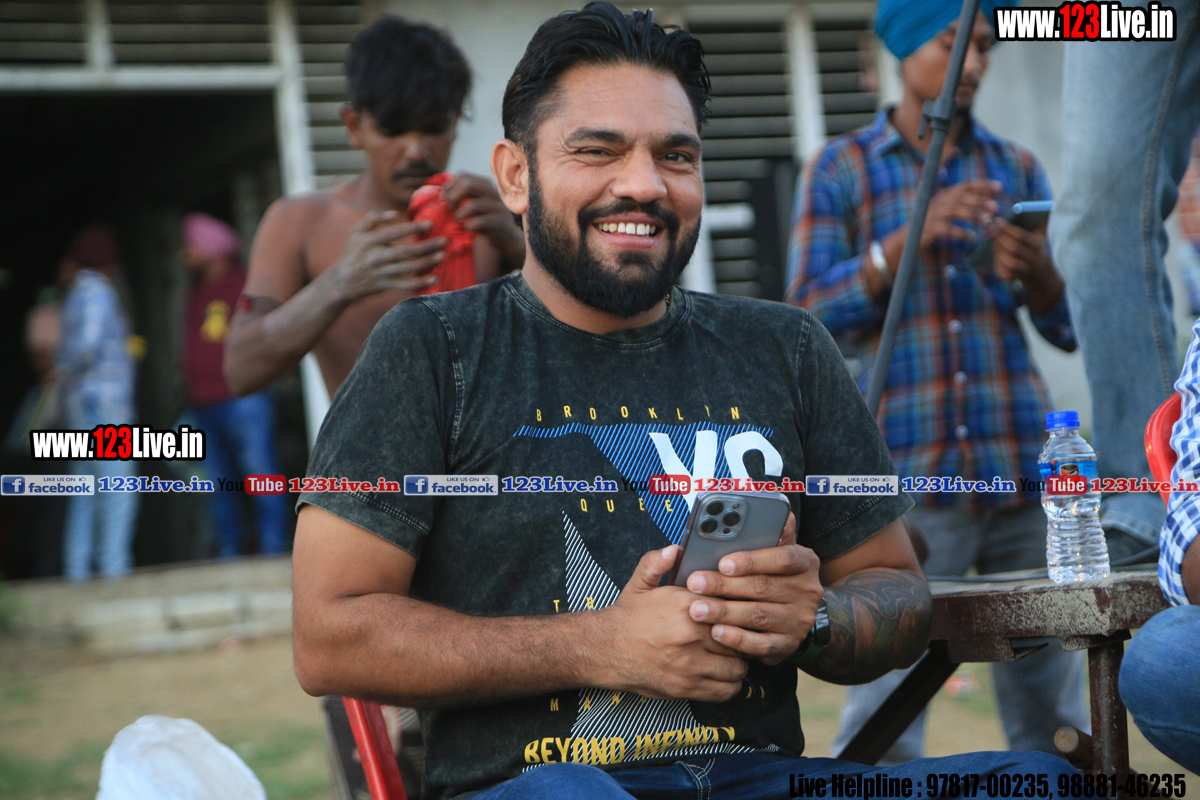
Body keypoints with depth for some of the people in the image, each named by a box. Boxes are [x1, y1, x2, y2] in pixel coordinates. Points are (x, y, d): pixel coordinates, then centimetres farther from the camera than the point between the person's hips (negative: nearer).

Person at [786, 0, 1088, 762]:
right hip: (908, 472, -3)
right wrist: (905, 242, -14)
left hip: (1021, 467, 3)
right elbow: (810, 313, -1)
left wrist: (1039, 274, -10)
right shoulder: (841, 169, 9)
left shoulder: (1017, 168, 16)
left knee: (1052, 708, 2)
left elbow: (1069, 328, 12)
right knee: (884, 714, -9)